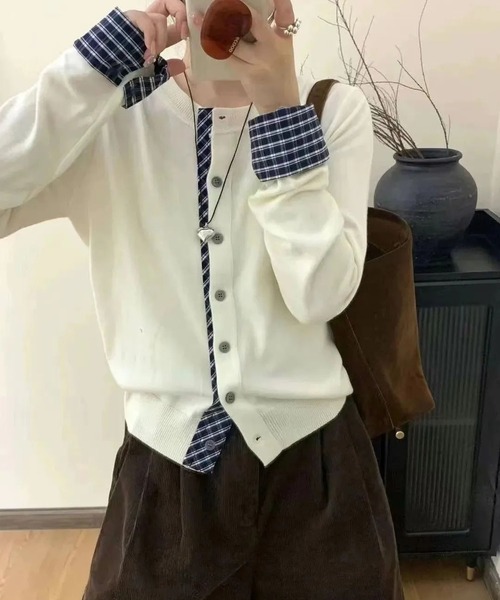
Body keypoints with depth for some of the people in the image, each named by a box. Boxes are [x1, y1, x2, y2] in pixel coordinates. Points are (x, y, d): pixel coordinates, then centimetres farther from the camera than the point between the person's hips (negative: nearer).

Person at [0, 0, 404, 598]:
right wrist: (105, 58, -22)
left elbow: (321, 294, -15)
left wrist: (282, 109, -20)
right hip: (165, 461, 0)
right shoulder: (113, 116, -6)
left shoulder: (334, 110, -4)